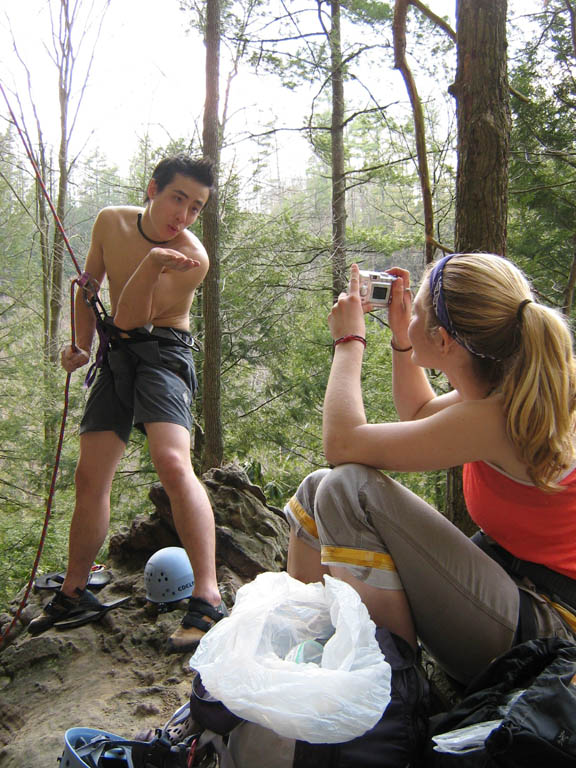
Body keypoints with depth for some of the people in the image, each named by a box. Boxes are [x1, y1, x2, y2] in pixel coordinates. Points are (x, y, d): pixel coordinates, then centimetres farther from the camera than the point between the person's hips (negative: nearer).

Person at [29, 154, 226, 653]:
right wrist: (81, 344, 9)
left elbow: (129, 318, -20)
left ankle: (208, 598, -27)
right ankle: (74, 592, 25)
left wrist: (153, 265, -33)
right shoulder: (110, 223, 3)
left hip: (162, 354, -6)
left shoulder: (192, 257, -15)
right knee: (90, 477, 9)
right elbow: (89, 286, 17)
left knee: (174, 464, -29)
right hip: (115, 357, 6)